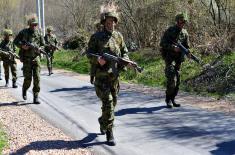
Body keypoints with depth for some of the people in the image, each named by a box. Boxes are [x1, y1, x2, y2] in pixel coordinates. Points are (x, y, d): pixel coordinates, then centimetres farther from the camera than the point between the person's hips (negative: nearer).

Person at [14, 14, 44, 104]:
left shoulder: (39, 33, 4)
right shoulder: (23, 32, -1)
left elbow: (43, 45, 11)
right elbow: (15, 41, 4)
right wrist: (22, 46, -14)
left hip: (36, 58, 2)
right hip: (26, 59, -2)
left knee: (37, 78, -8)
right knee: (28, 78, -2)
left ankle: (36, 97, -3)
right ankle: (24, 90, 31)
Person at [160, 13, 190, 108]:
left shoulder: (185, 33, 9)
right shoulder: (170, 31, -7)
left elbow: (186, 46, 12)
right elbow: (162, 44, -10)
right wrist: (173, 48, -21)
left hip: (179, 59, 6)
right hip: (169, 58, -6)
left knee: (177, 81, 6)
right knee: (171, 79, -16)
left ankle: (172, 99, 16)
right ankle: (168, 99, -5)